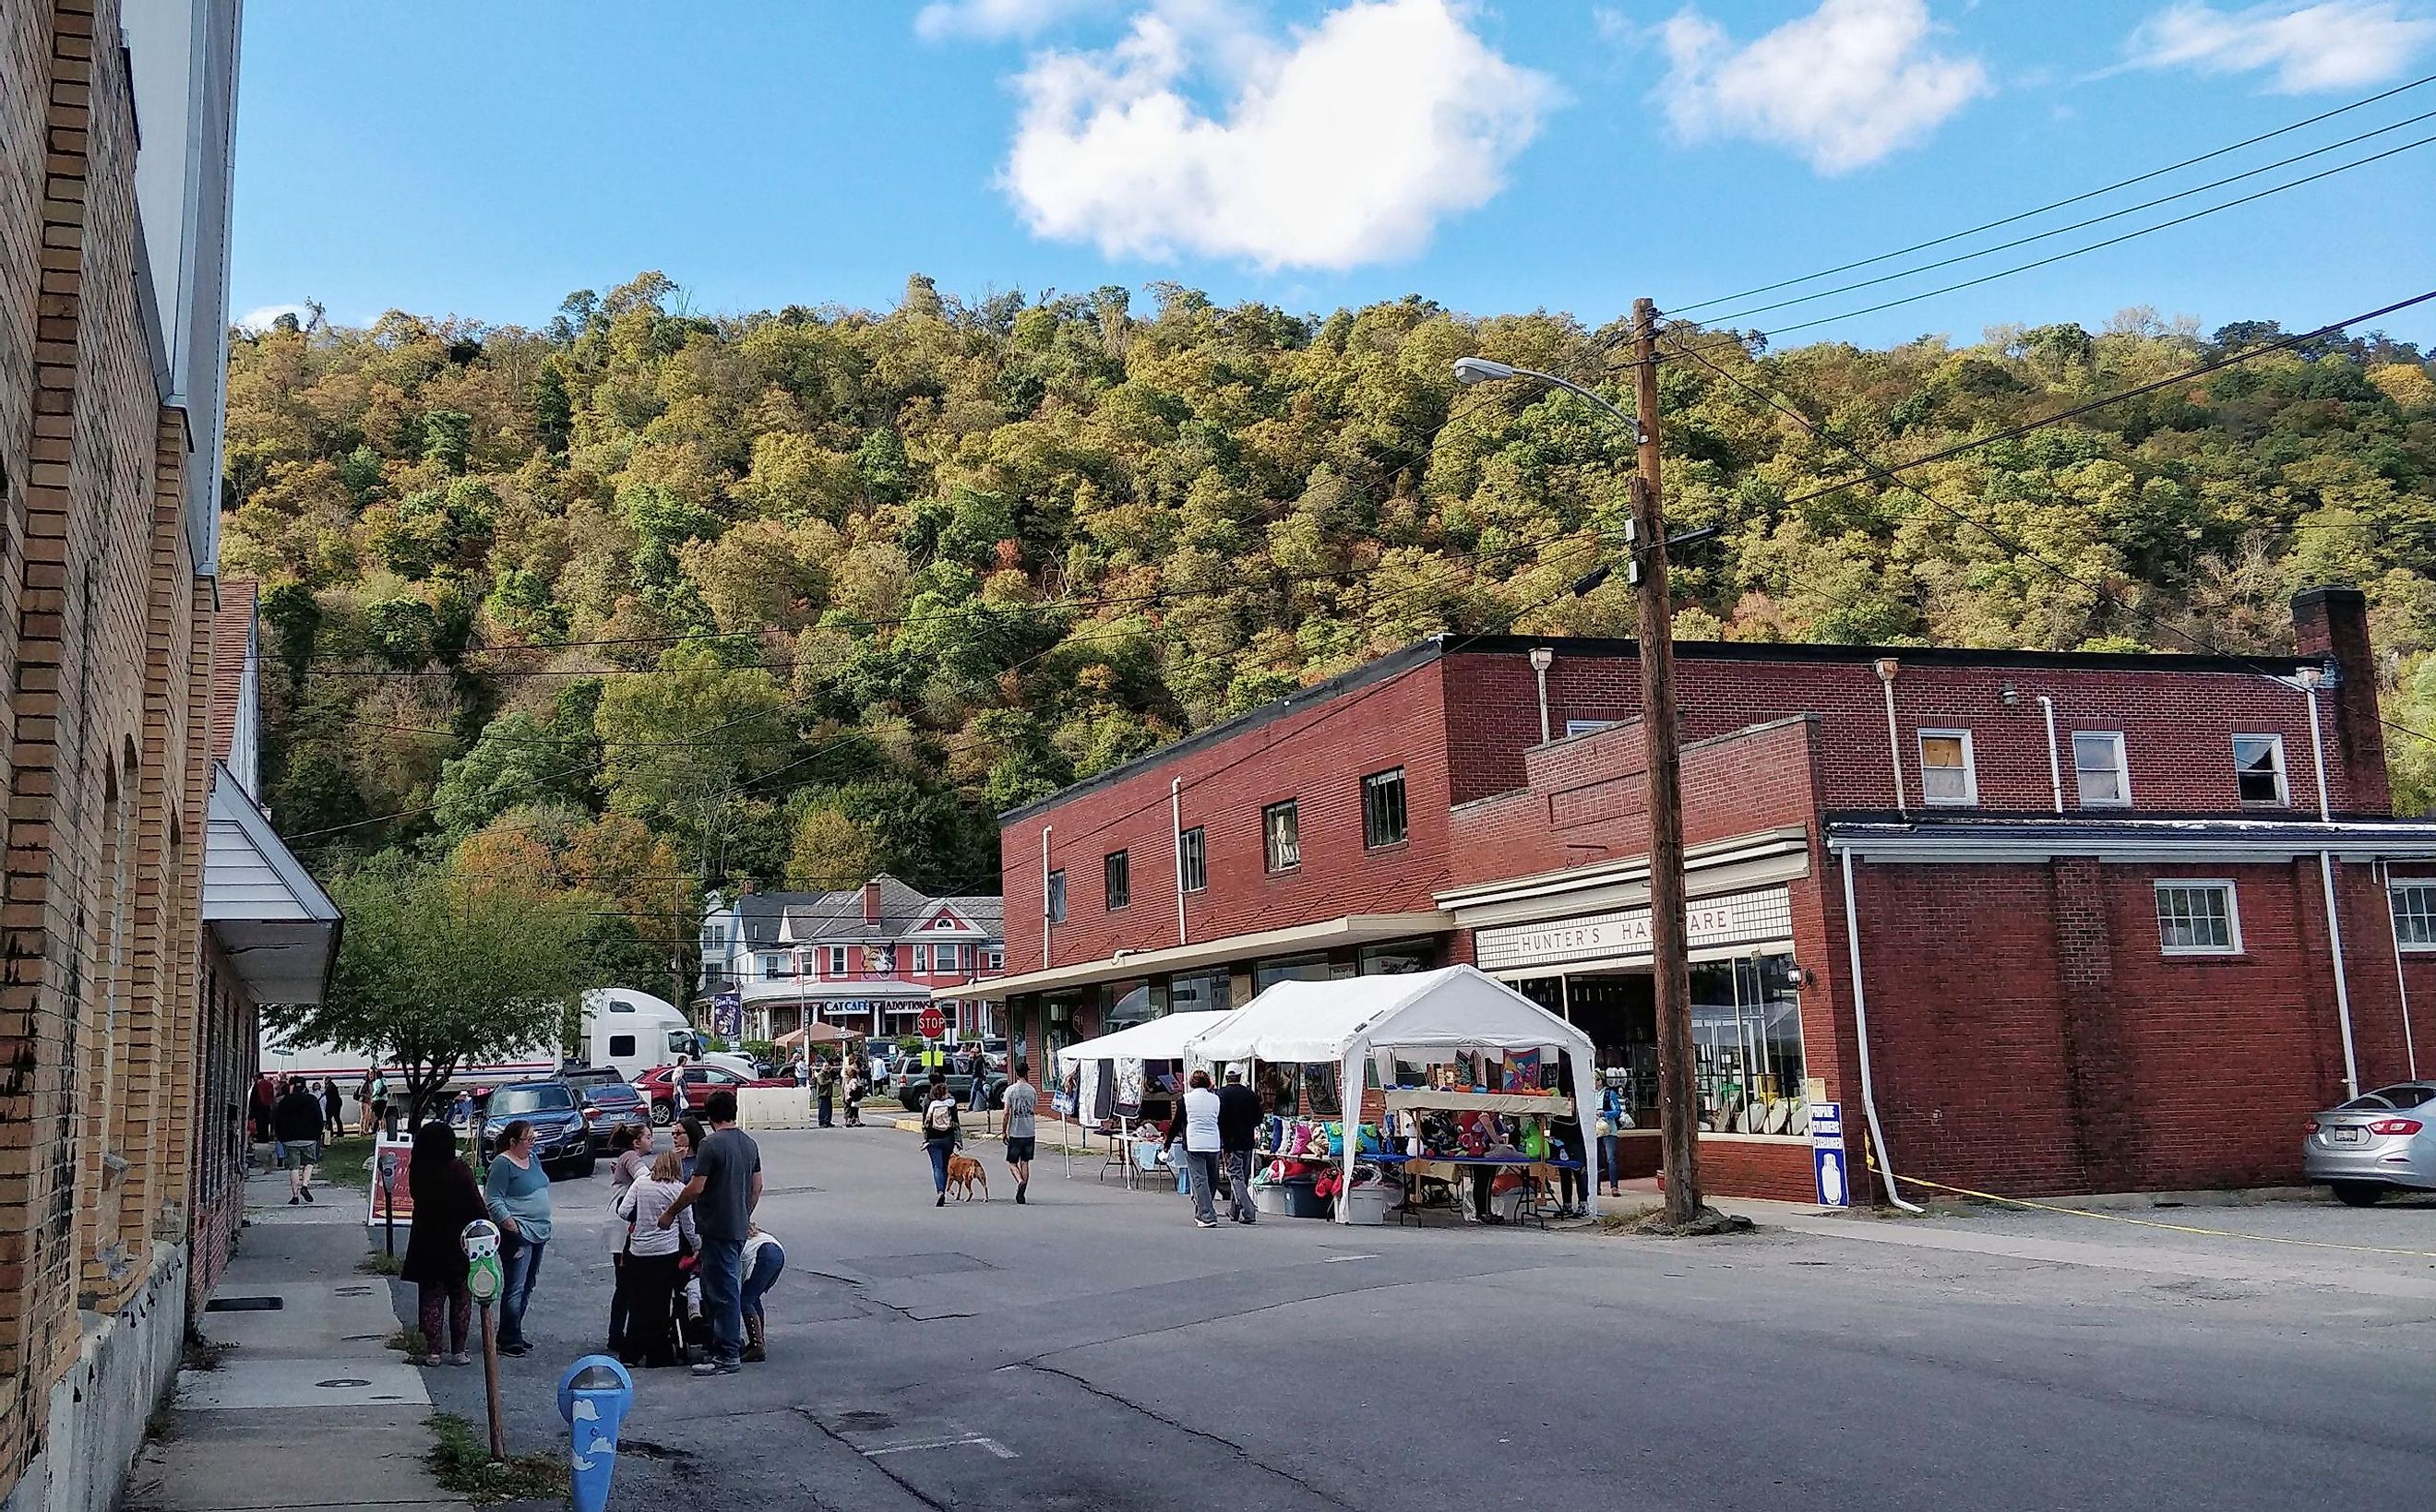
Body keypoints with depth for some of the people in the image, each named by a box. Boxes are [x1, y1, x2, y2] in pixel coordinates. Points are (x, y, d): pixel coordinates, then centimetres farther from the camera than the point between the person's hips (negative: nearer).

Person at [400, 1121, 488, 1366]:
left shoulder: (417, 1171, -5)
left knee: (431, 1296, 11)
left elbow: (419, 1199, 11)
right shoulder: (459, 1170, -16)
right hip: (458, 1244, -3)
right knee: (461, 1298, 8)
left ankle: (433, 1351, 11)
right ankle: (458, 1351, 10)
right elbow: (477, 1206, -12)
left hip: (427, 1243, 3)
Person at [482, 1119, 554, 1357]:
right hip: (517, 1234, -9)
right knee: (515, 1288, -7)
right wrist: (509, 1223, -22)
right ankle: (509, 1340, -2)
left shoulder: (532, 1159, 14)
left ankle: (513, 1334, 23)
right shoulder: (502, 1164, -11)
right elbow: (493, 1200, -14)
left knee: (527, 1287, 13)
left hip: (538, 1232, 9)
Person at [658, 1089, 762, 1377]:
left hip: (717, 1229, -8)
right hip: (740, 1228, 8)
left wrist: (671, 1213, -3)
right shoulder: (749, 1143, 10)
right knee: (728, 1288, 17)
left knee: (723, 1291, -3)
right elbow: (757, 1186, 16)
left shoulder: (711, 1145, -14)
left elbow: (696, 1188, -16)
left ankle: (728, 1356, 0)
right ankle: (733, 1343, 21)